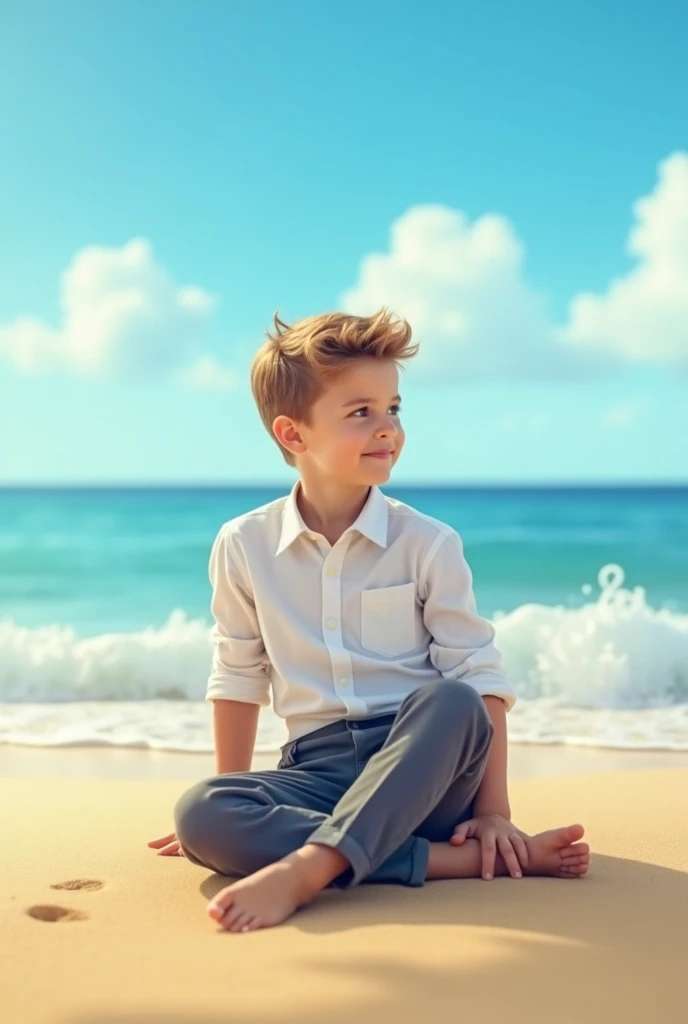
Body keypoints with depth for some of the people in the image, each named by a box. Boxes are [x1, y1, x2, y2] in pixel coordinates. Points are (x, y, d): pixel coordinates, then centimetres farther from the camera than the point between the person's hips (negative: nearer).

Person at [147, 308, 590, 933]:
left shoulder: (428, 544, -2)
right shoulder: (244, 547, 1)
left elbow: (480, 676, -5)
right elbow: (238, 678, 11)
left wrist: (494, 810, -12)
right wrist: (234, 805, 12)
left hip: (424, 766, -1)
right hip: (318, 768, 2)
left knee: (452, 701, -34)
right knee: (200, 816, -28)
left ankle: (306, 868, -38)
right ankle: (467, 859, -29)